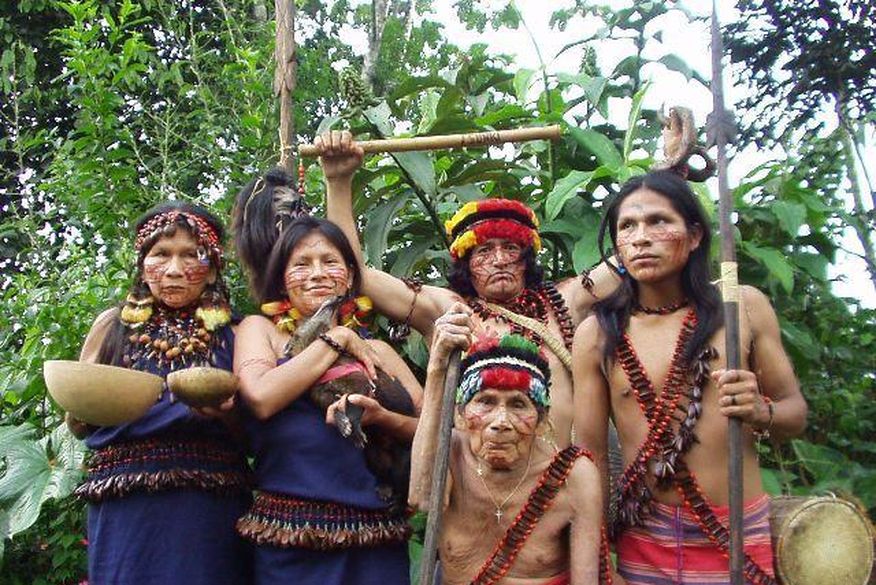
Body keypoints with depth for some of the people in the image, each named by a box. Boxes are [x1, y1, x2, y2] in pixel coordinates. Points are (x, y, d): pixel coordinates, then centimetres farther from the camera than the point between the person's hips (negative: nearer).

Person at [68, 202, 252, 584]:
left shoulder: (229, 334, 4)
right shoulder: (114, 326, 5)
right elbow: (77, 424, 13)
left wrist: (225, 411, -13)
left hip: (212, 508, 0)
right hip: (125, 506, 1)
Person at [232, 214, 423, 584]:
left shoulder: (376, 350, 12)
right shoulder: (260, 329, 6)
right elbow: (262, 397, -14)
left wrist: (381, 417, -13)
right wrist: (338, 340, -6)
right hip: (291, 540, -2)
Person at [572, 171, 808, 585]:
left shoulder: (744, 307, -4)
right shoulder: (596, 334, -6)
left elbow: (796, 412, 4)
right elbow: (591, 454, -2)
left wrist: (761, 413, -18)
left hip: (739, 534, 0)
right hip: (643, 539, 0)